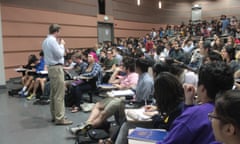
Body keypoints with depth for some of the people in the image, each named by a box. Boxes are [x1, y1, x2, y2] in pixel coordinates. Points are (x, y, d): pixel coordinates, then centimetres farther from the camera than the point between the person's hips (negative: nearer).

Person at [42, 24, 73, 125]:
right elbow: (60, 54, -17)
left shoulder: (46, 41, 14)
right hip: (56, 68, -11)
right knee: (59, 94, -9)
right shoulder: (52, 40, -16)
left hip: (51, 68, 11)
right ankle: (60, 118, -7)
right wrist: (62, 45, -4)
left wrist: (59, 45, 12)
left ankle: (54, 115, 21)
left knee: (53, 93, 14)